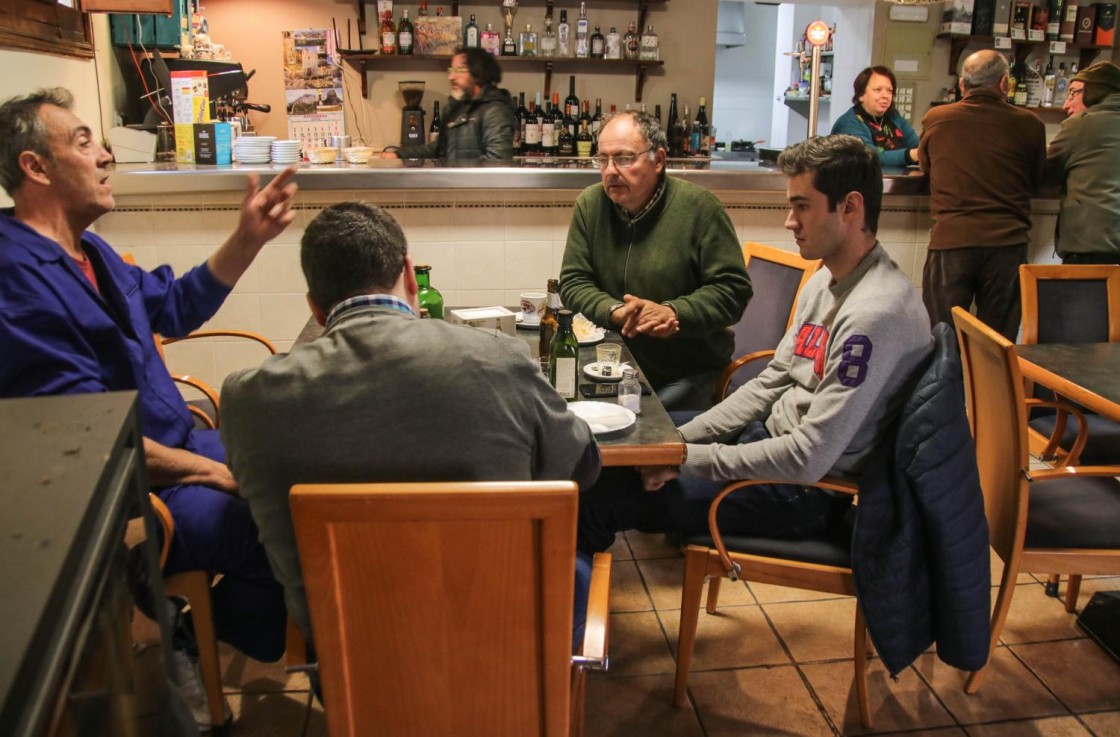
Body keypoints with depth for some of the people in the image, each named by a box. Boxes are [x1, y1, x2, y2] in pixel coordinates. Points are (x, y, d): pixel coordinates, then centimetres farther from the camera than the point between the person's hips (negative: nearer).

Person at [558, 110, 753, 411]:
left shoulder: (699, 207, -9)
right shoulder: (589, 205, 2)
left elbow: (734, 289, -8)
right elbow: (573, 284, 2)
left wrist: (673, 312, -23)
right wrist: (617, 313, -17)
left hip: (688, 373, -2)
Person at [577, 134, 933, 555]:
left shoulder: (876, 314, -26)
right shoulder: (826, 281, 6)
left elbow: (808, 459, -28)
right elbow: (770, 384, 9)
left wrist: (689, 457, -20)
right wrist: (680, 439, -1)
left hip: (806, 490, -9)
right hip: (773, 435, 10)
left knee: (601, 495, -11)